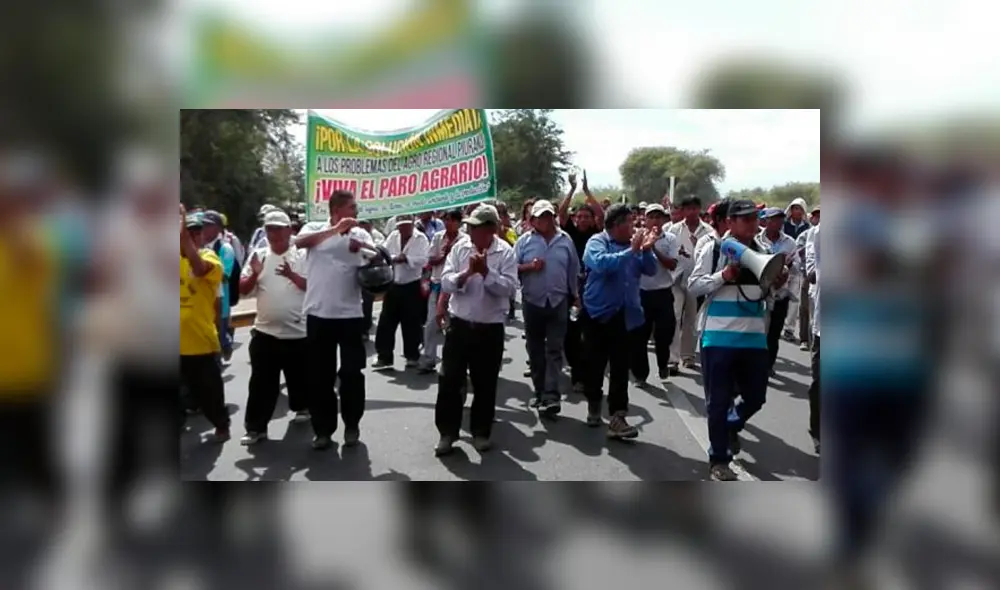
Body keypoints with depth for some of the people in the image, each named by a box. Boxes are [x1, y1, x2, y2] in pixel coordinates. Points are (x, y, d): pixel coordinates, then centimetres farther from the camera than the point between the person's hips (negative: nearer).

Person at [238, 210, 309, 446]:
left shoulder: (302, 255, -2)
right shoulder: (258, 256, 6)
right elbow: (243, 289, 6)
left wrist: (292, 275, -21)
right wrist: (254, 274, -13)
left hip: (297, 331, -2)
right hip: (264, 331, 2)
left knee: (299, 376, 14)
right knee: (261, 382, 2)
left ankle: (302, 407, 39)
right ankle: (256, 427, 7)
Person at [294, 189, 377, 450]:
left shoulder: (360, 234, 6)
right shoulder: (315, 228, 3)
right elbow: (299, 242, -18)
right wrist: (335, 229, -23)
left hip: (350, 314, 1)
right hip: (319, 314, 0)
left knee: (352, 372, 5)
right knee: (320, 375, 7)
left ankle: (352, 425, 21)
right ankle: (323, 429, 19)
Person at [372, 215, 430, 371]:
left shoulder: (420, 238, -7)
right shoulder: (392, 237, 7)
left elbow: (423, 260, -18)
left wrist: (406, 258, -27)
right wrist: (393, 258, -17)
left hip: (411, 287, -4)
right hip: (392, 285, 4)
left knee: (411, 324, 5)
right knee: (386, 322, 3)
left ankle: (412, 356, 19)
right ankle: (384, 357, 10)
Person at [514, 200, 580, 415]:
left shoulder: (565, 240, 4)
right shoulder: (524, 241, 0)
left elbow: (573, 270, 10)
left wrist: (575, 296, 10)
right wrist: (529, 267, -17)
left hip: (558, 301, 0)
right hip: (532, 302, 1)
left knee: (554, 350, -6)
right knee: (535, 350, 9)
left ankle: (550, 396, -11)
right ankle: (540, 392, 21)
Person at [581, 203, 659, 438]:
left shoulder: (632, 243, 6)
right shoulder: (597, 242, -8)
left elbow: (650, 270, 3)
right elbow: (602, 264, -28)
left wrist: (646, 249, -14)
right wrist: (631, 251, -27)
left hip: (625, 315, 4)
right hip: (598, 313, -3)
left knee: (620, 368, -1)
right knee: (595, 365, 9)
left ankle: (617, 418, -2)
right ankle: (594, 407, 31)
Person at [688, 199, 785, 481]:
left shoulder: (763, 253, 8)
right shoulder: (713, 250, -5)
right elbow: (693, 286, -7)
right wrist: (724, 275, -19)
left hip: (755, 338, 5)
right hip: (719, 337, -4)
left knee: (756, 396, 12)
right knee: (719, 400, 3)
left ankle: (732, 425, 44)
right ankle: (718, 460, 17)